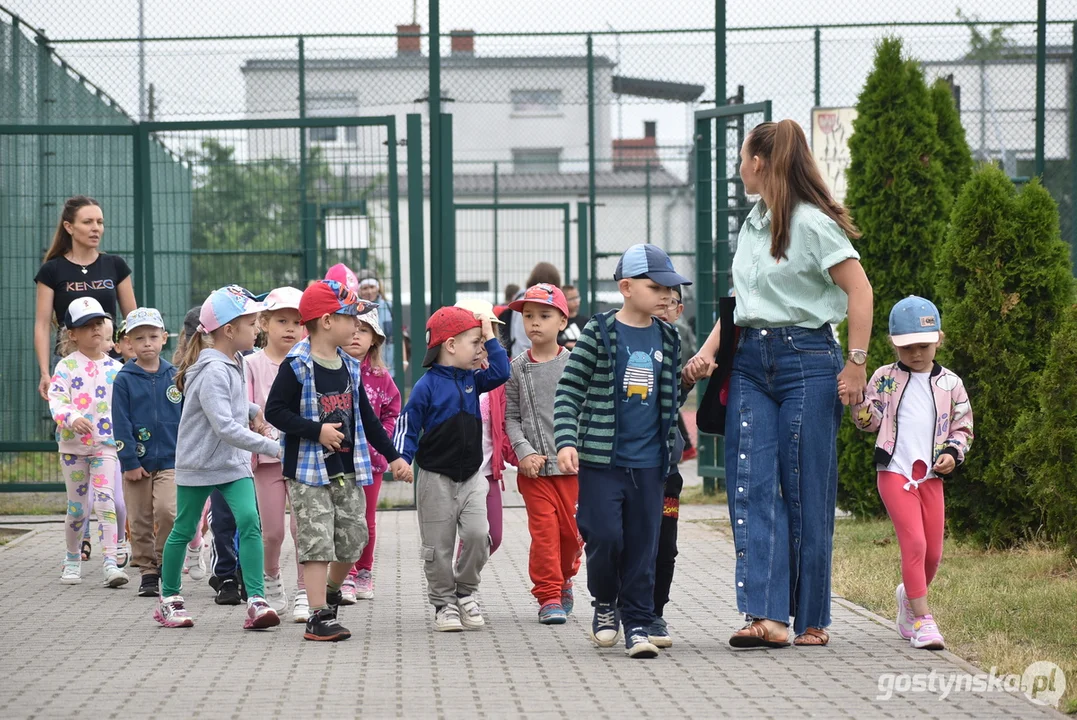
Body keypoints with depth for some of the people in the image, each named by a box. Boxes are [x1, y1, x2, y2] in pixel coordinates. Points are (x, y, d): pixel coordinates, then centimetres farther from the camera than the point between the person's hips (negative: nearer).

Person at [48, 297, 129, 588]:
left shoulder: (115, 368, 5)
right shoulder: (66, 366, -3)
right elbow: (56, 399, -13)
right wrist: (72, 418, -30)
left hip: (105, 444, 1)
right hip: (73, 444, -1)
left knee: (105, 500, -14)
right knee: (78, 507, 8)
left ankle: (111, 563, -18)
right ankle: (72, 559, 28)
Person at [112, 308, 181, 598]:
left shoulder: (175, 376, 5)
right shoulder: (124, 380, 0)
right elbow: (121, 424, -3)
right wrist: (129, 462, -8)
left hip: (170, 461, 0)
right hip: (138, 462, 0)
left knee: (167, 509, -19)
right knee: (140, 520, 4)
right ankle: (148, 573, 16)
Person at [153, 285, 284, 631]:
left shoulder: (235, 363, 5)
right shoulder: (213, 372, -23)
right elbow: (225, 428, -31)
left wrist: (253, 409, 9)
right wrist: (272, 447, -31)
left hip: (233, 465, 7)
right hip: (198, 464, -7)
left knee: (250, 521, -12)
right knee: (184, 531, 9)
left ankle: (255, 601, -16)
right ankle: (168, 599, 26)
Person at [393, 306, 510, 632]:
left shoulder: (472, 380, 7)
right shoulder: (427, 386, -9)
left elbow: (501, 372, 4)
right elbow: (408, 425, -10)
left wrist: (490, 338, 2)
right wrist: (401, 460, -22)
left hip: (471, 476, 4)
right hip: (437, 479, -4)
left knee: (477, 534, -11)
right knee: (439, 547, 3)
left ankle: (465, 592, 9)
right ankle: (443, 603, 15)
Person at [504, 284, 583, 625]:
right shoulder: (518, 368, 4)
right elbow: (511, 417, 4)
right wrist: (525, 452, -9)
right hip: (533, 465, 0)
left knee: (571, 529, 6)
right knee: (543, 529, -5)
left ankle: (564, 579, 32)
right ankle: (548, 595, 2)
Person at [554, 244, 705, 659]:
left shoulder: (667, 339, 11)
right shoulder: (599, 333, -4)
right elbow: (569, 391, -5)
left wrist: (687, 382, 4)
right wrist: (566, 441, -15)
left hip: (648, 462, 4)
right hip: (601, 458, -4)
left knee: (642, 546, 3)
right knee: (605, 538, -8)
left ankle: (638, 625, 10)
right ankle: (605, 604, 18)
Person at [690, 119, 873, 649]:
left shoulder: (812, 222, -10)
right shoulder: (752, 224, 15)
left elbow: (859, 292, -12)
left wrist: (855, 364, -15)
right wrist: (710, 349, 9)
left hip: (806, 361, -7)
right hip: (750, 361, 7)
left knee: (806, 491, -1)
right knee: (751, 487, -5)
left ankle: (811, 620, 9)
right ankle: (766, 616, -11)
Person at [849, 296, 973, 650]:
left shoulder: (950, 384, 8)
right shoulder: (885, 378, 4)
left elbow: (963, 427, 13)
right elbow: (870, 421, 3)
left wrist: (953, 453, -3)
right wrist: (857, 401, -16)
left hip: (931, 476, 3)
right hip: (895, 473, -3)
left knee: (933, 552, 7)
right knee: (914, 542, -15)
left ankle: (909, 594, 36)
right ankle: (921, 619, -12)